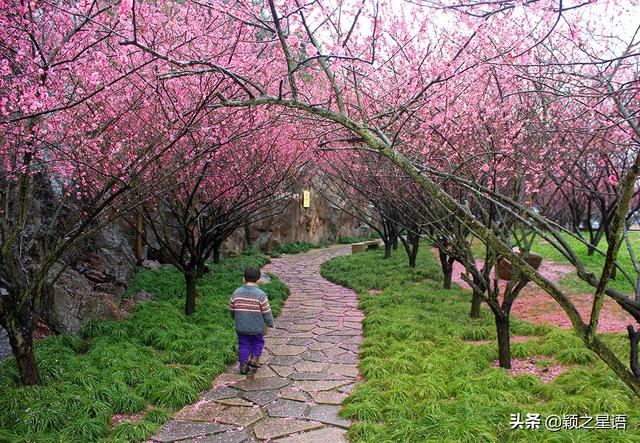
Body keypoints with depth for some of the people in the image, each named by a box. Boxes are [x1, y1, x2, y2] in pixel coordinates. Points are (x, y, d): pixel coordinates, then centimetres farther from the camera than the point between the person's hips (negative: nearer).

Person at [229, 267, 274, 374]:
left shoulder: (236, 293, -6)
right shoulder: (261, 295, -16)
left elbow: (231, 310, 6)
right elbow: (266, 313, -11)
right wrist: (271, 324, 6)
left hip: (240, 327, 3)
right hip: (256, 327, -3)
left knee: (243, 345, 15)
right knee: (258, 342, 20)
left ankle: (243, 364, 14)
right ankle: (254, 358, 11)